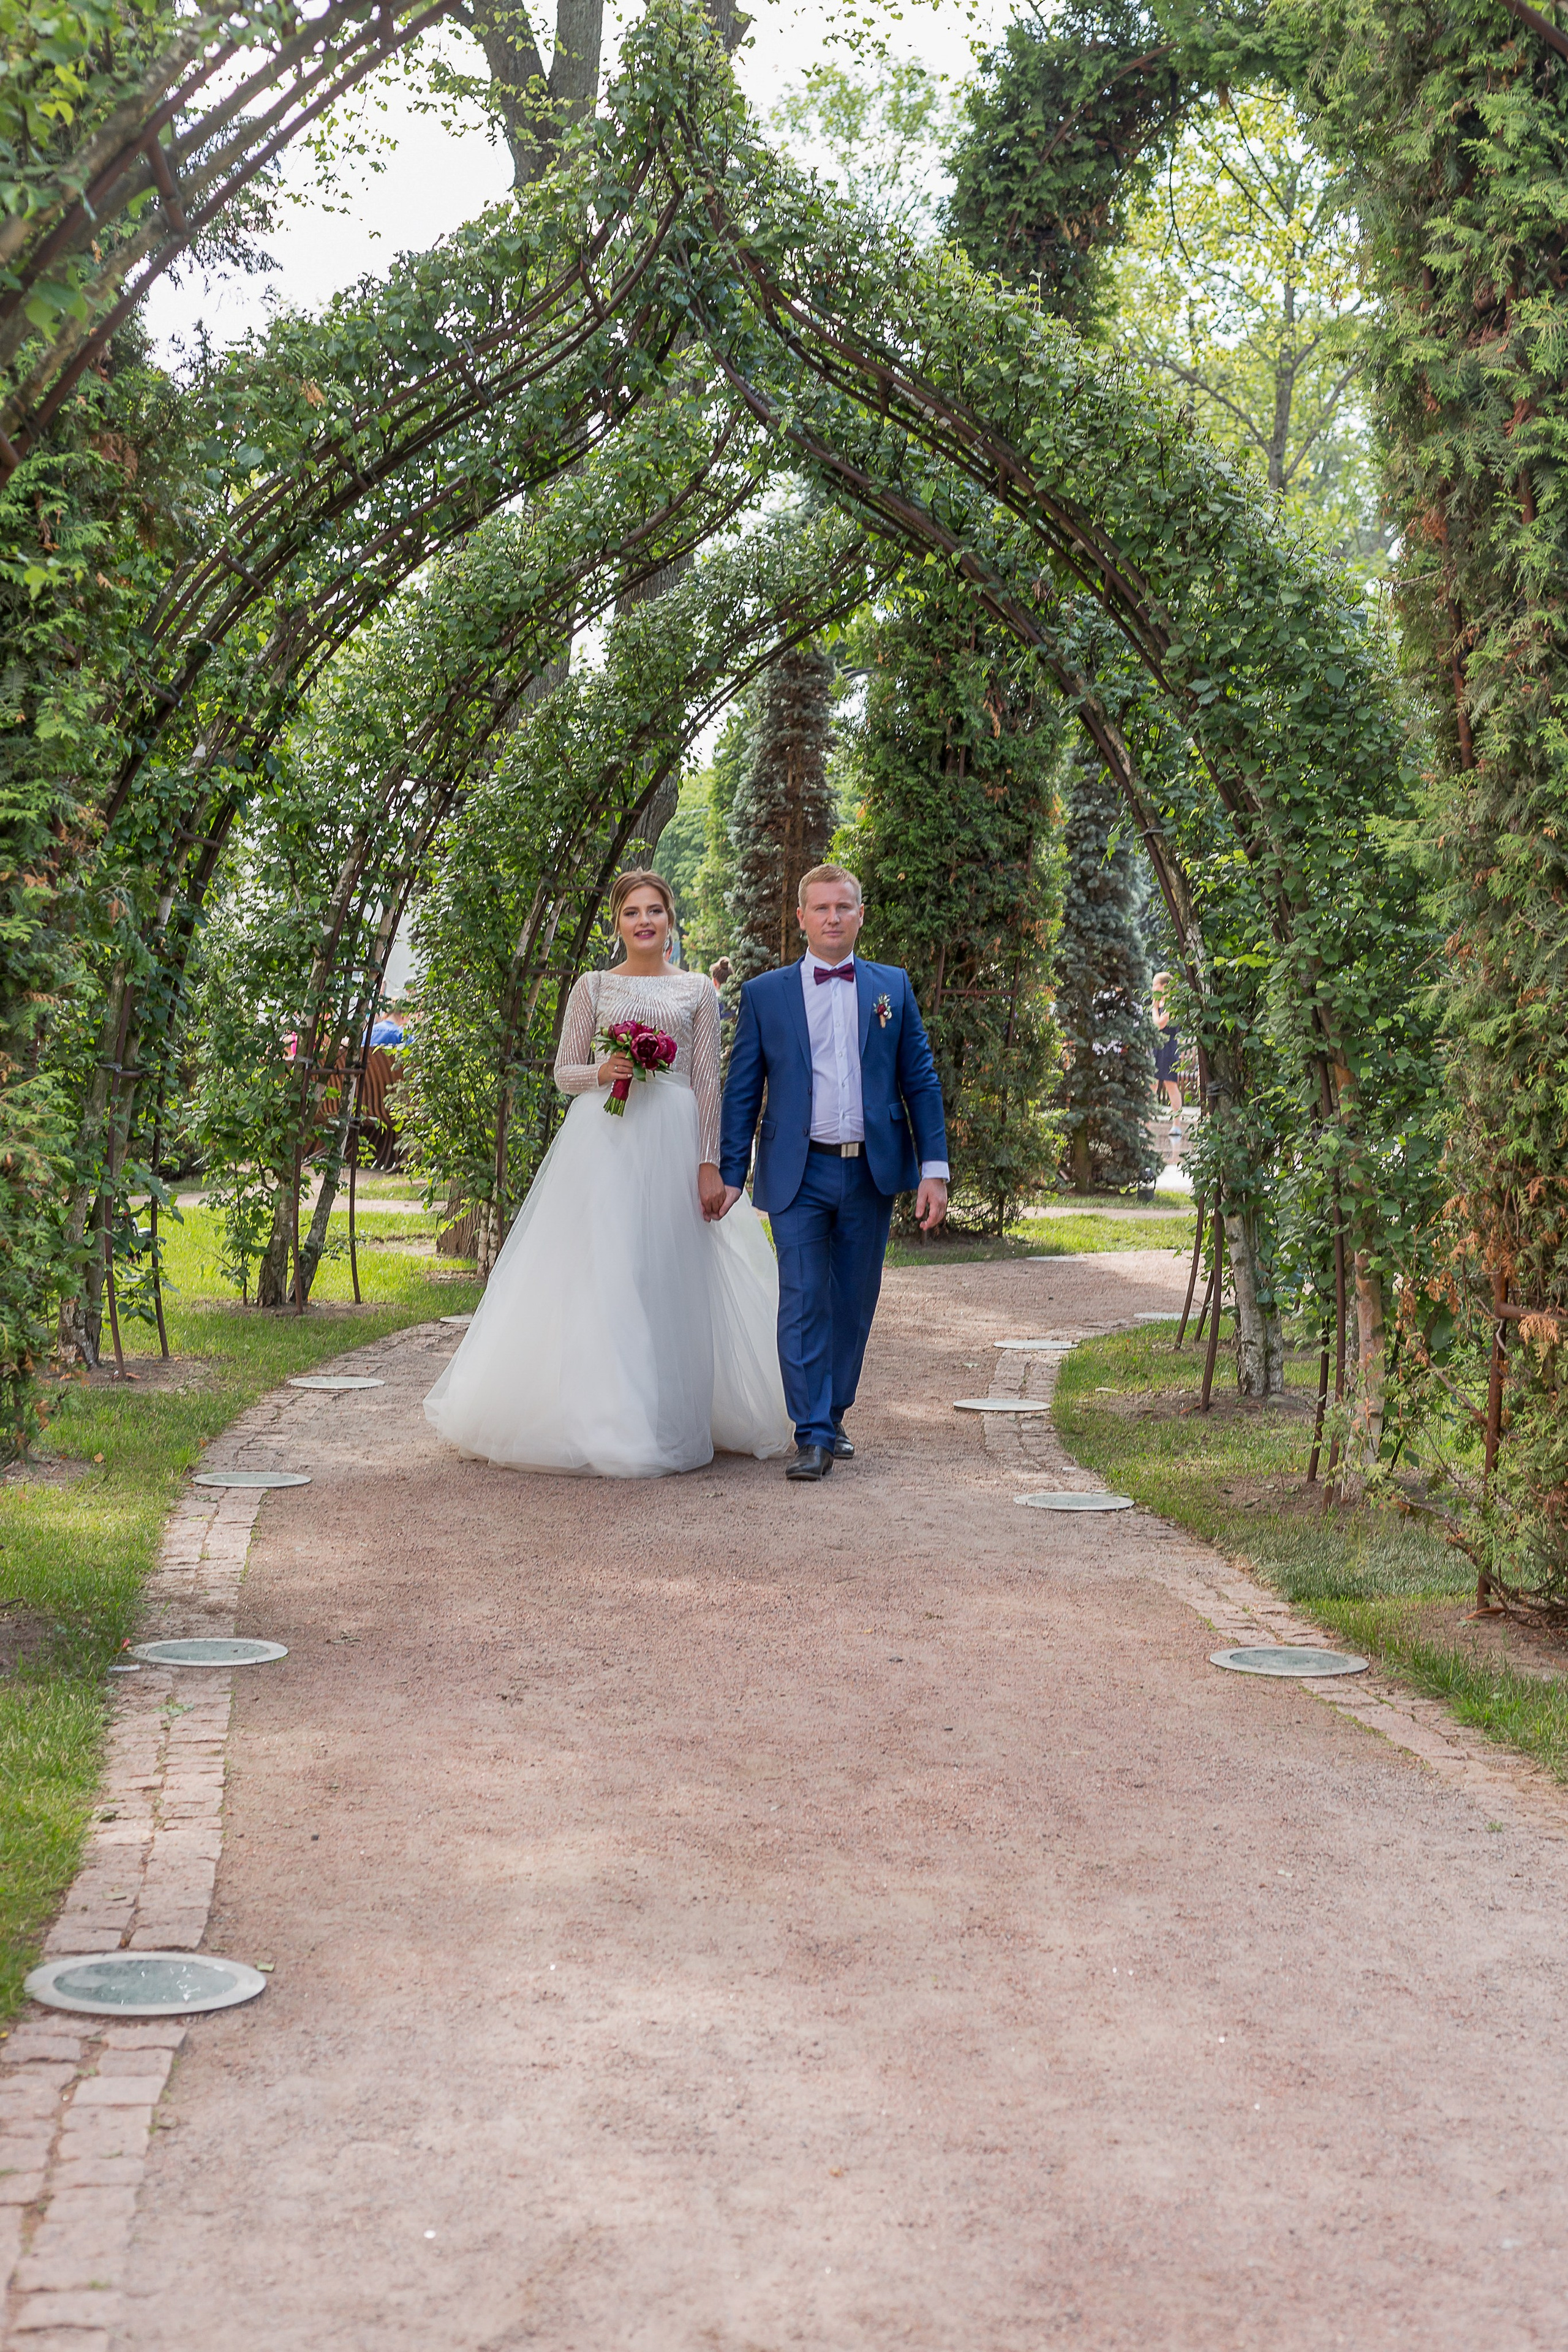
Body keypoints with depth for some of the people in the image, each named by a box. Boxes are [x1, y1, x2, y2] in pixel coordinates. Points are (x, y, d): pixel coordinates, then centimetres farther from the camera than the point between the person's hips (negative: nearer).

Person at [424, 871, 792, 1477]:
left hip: (673, 1142, 0)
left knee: (670, 1277, -1)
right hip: (604, 1138, 0)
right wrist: (601, 1072, -12)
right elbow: (564, 1073, 10)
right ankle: (604, 1419, 1)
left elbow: (709, 1083, 5)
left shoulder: (697, 991, 9)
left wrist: (710, 1164, -3)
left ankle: (669, 1421, 8)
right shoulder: (593, 987, 10)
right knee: (601, 1273, -5)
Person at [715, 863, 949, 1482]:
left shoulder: (893, 987, 9)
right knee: (803, 1302, -9)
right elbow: (742, 1092, 6)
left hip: (871, 1173, 2)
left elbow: (921, 1081, 8)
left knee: (853, 1305, 9)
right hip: (800, 1175, -2)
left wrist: (934, 1168, 0)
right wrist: (730, 1174, 1)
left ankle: (832, 1417, 23)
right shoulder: (764, 995, 5)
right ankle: (813, 1436, -8)